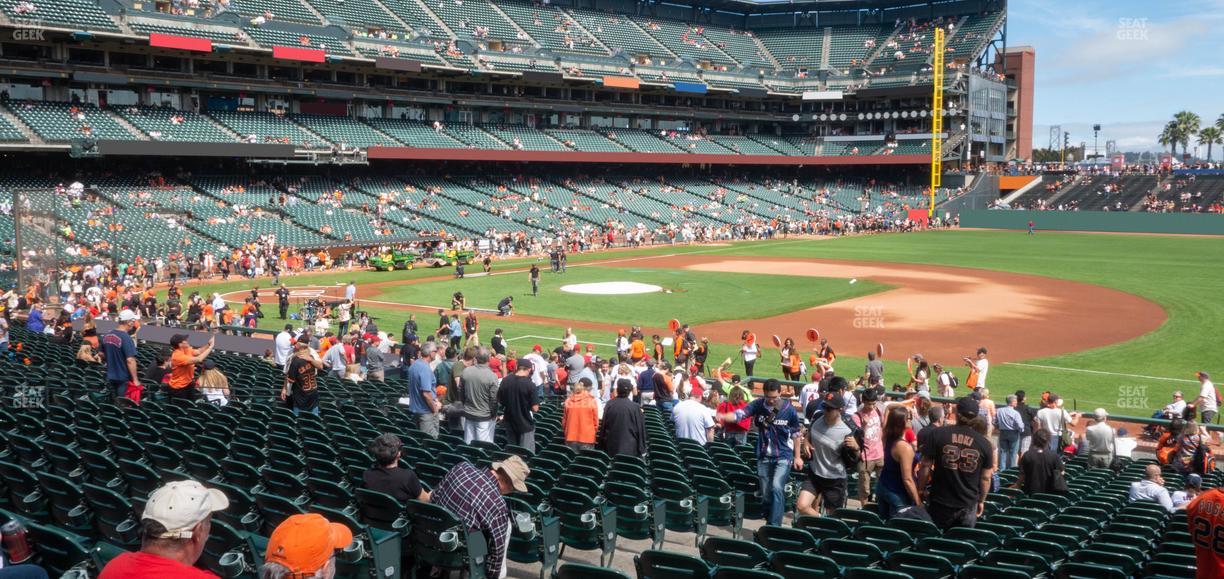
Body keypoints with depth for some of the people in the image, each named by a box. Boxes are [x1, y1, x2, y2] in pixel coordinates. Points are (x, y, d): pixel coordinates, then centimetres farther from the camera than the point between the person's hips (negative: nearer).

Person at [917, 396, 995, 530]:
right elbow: (985, 478, 1)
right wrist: (981, 501, 14)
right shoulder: (984, 443, -4)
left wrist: (921, 489, 7)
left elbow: (926, 466, -6)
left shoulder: (938, 434, -9)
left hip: (939, 503, -1)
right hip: (968, 506, 1)